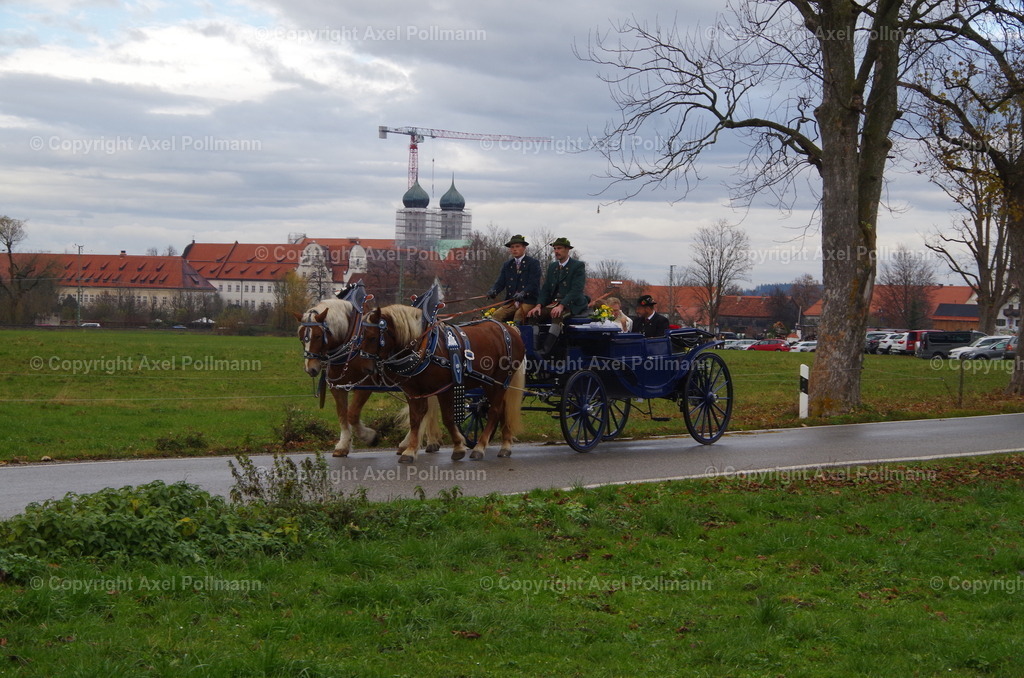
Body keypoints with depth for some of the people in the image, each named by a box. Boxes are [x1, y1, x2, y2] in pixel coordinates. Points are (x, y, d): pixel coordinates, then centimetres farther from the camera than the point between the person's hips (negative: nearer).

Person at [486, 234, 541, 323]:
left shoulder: (533, 263, 2)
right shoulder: (507, 265, 18)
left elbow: (534, 284, -9)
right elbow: (500, 282, 10)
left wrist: (523, 293, -29)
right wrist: (493, 291, -15)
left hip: (528, 301, -5)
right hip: (511, 302, 5)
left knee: (518, 315, -34)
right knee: (495, 315, -19)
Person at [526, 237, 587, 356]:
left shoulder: (578, 266, -3)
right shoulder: (552, 266, 18)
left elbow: (576, 290, -14)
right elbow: (545, 289, 13)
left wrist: (561, 306, -27)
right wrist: (539, 305, -7)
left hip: (572, 304, -6)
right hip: (553, 303, 6)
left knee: (558, 315, -38)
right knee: (534, 314, -21)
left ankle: (545, 349, -49)